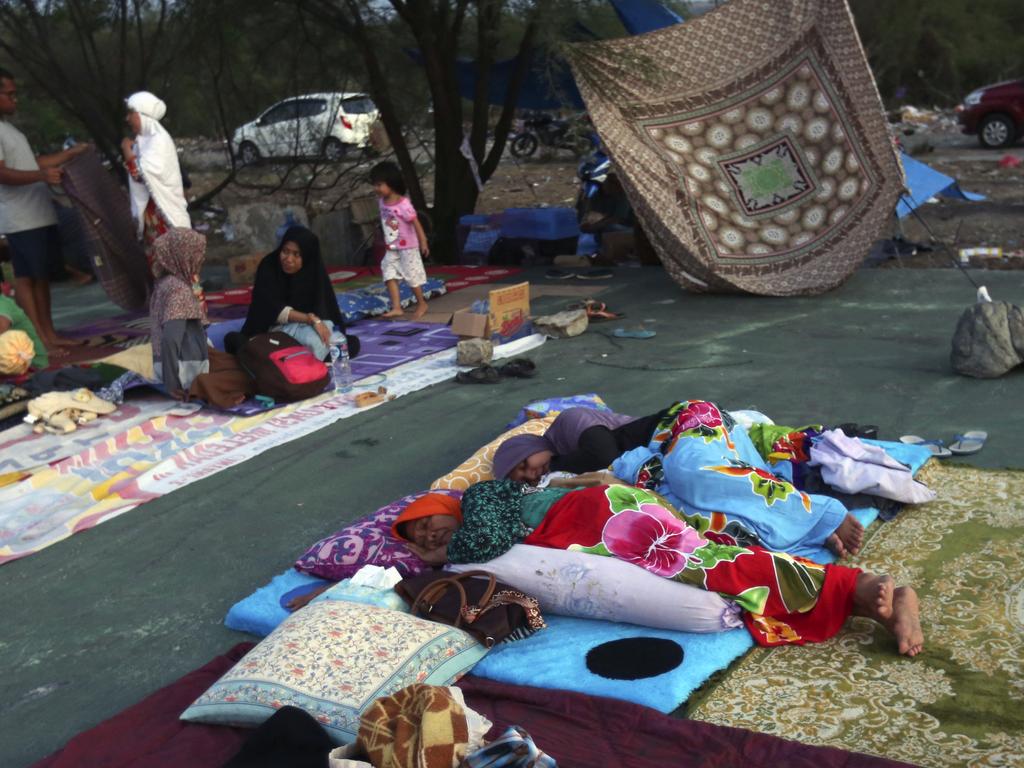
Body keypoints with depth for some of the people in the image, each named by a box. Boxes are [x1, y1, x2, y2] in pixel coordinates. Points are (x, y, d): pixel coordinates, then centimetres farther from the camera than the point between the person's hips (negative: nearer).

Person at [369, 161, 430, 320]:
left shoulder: (403, 205, -23)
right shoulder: (381, 201, 0)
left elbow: (416, 223, -21)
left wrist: (423, 242, -23)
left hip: (407, 247, -7)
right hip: (391, 248, 7)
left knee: (412, 276, 5)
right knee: (390, 275, -2)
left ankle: (422, 304, 23)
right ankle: (396, 307, -1)